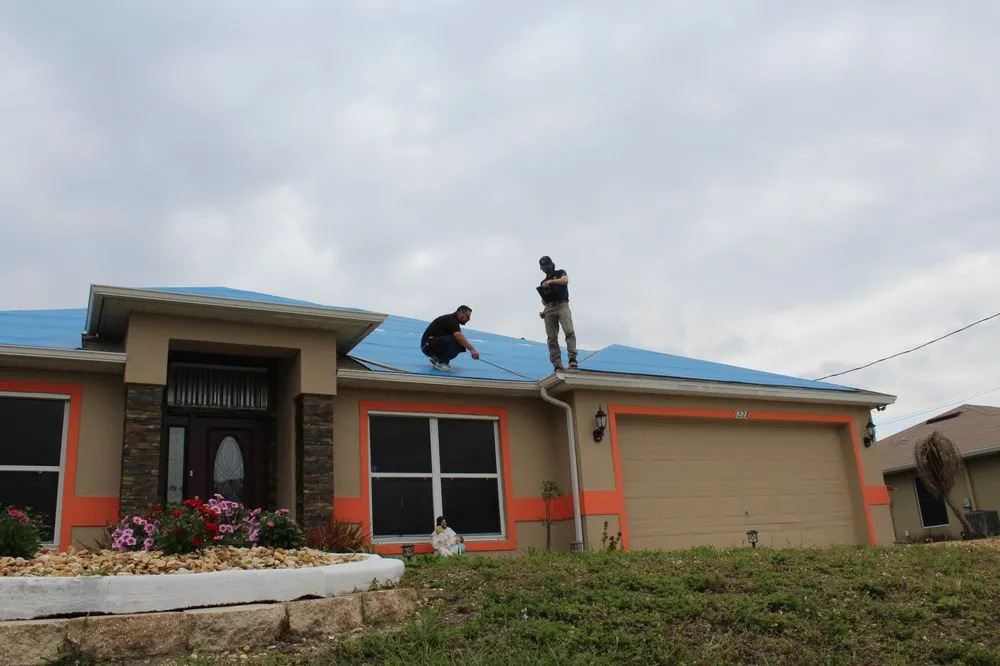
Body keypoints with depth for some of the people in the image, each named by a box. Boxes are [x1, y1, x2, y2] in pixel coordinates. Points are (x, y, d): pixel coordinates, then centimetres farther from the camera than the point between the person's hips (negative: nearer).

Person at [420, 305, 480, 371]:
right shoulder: (451, 320, -17)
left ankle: (436, 358, 6)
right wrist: (472, 349, -40)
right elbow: (458, 336, -34)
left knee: (461, 345, 1)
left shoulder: (453, 320, 15)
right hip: (429, 345, -10)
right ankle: (441, 363, -16)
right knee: (456, 341, -28)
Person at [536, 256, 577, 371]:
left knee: (569, 331, -22)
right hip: (549, 309, 4)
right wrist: (543, 297, 3)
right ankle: (557, 365, -11)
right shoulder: (543, 282, 27)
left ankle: (572, 358, -27)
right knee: (552, 338, -7)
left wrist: (551, 281, -14)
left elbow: (565, 280, -7)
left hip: (562, 306, -4)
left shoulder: (560, 273, 16)